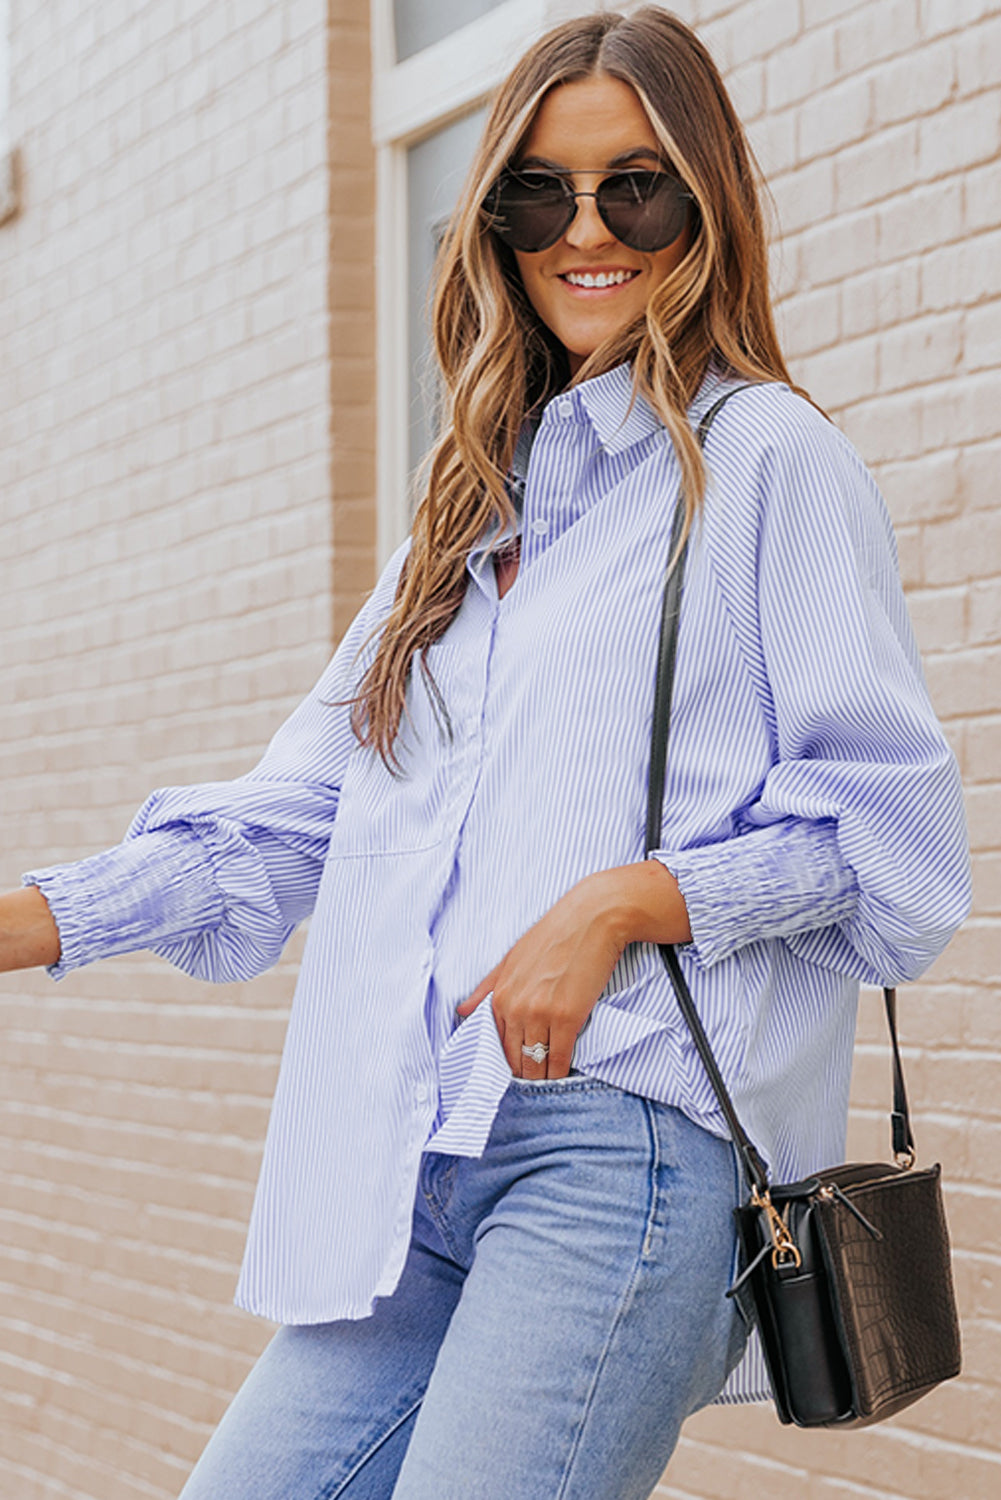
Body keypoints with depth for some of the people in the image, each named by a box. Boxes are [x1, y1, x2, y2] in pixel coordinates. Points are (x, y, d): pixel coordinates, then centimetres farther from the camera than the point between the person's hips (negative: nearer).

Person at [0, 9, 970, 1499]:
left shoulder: (769, 458, 3)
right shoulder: (479, 506, 24)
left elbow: (888, 829, -3)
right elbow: (299, 810, 21)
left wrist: (624, 901, -15)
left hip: (632, 1137, -6)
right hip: (417, 1175, 7)